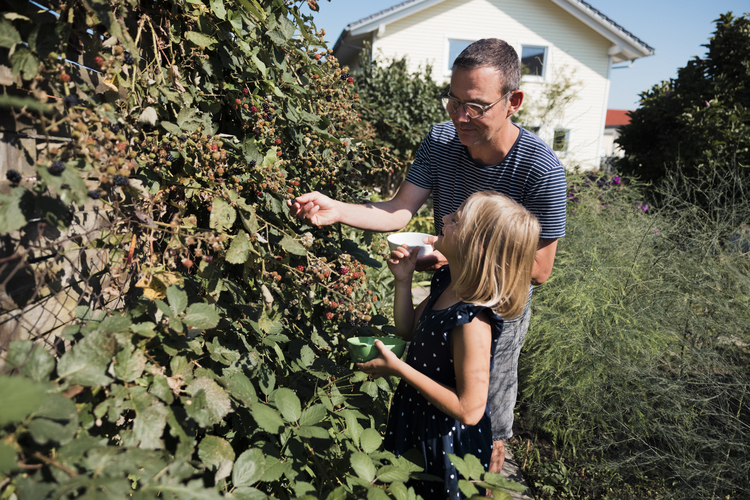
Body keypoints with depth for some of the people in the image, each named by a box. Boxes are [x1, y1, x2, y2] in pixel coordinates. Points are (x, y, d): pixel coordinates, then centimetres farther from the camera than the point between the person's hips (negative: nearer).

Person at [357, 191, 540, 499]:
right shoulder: (446, 281, -9)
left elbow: (469, 410, -31)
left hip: (447, 441, -8)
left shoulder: (472, 322, -37)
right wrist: (403, 279, -9)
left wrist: (398, 368, -29)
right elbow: (408, 330, 5)